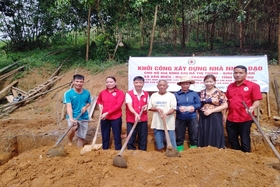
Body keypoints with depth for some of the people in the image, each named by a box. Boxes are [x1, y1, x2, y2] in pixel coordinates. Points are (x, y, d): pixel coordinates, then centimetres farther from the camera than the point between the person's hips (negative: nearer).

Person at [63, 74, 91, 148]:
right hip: (73, 117, -3)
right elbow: (69, 106, -18)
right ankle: (70, 142, -2)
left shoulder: (87, 93, 0)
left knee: (81, 137, 9)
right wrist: (71, 118, -32)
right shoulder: (68, 93, -11)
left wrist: (85, 107, -8)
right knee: (73, 128, -32)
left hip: (84, 118, 4)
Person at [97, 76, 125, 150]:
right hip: (104, 118, 4)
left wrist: (107, 113, -20)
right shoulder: (102, 92, 8)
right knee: (105, 137, 12)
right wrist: (100, 104, 5)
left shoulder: (120, 92, -6)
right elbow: (98, 100, 28)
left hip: (116, 118, -4)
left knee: (117, 137, 4)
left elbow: (118, 105, -16)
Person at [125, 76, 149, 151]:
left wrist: (146, 106, -4)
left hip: (143, 120, 3)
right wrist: (136, 114, -34)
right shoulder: (129, 94, -6)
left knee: (143, 140, 10)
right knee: (130, 140, 3)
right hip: (131, 120, -3)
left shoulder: (146, 94, 7)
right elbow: (129, 107, -17)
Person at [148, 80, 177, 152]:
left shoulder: (171, 95, 1)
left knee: (171, 142, 1)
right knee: (158, 141, 10)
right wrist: (157, 109, -11)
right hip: (157, 123, 2)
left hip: (169, 123, -2)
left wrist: (166, 114, -24)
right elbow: (150, 108, 9)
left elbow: (173, 108, -6)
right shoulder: (153, 95, 8)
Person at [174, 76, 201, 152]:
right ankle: (179, 151, 20)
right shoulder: (176, 94, -1)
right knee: (179, 137, 8)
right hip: (180, 119, -1)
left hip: (192, 118, 1)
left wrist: (194, 107, -21)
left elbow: (199, 104, 0)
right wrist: (179, 108, -26)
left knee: (194, 137, 9)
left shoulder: (194, 94, 3)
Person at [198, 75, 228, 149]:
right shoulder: (201, 92, 8)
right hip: (203, 118, 4)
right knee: (204, 137, 9)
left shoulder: (219, 93, -5)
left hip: (215, 118, -4)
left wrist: (211, 111, -15)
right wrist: (201, 111, -1)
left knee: (215, 137, 1)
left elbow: (225, 105, -10)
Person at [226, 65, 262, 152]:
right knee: (232, 141, 16)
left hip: (245, 119, -5)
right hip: (230, 119, 6)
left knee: (245, 142, 6)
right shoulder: (230, 86, 11)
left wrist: (252, 107, -28)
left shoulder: (253, 85, -5)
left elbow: (257, 101, -8)